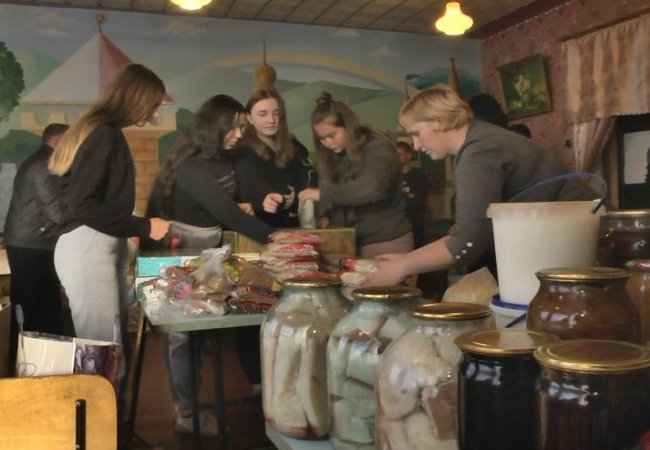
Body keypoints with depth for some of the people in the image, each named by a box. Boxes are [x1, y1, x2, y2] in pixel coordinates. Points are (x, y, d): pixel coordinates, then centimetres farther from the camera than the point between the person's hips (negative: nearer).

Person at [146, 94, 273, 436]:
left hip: (211, 252, 8)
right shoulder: (190, 166, -23)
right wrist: (270, 235, -30)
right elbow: (222, 211, -30)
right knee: (183, 331, 1)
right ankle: (187, 414, 11)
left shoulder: (224, 158, 3)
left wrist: (239, 209, -7)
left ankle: (261, 387, 17)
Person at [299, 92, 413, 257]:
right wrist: (327, 218, -18)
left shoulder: (378, 148, -11)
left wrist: (323, 194, -22)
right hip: (350, 242, 6)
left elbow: (371, 189, -28)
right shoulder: (329, 158, 10)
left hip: (386, 242, -5)